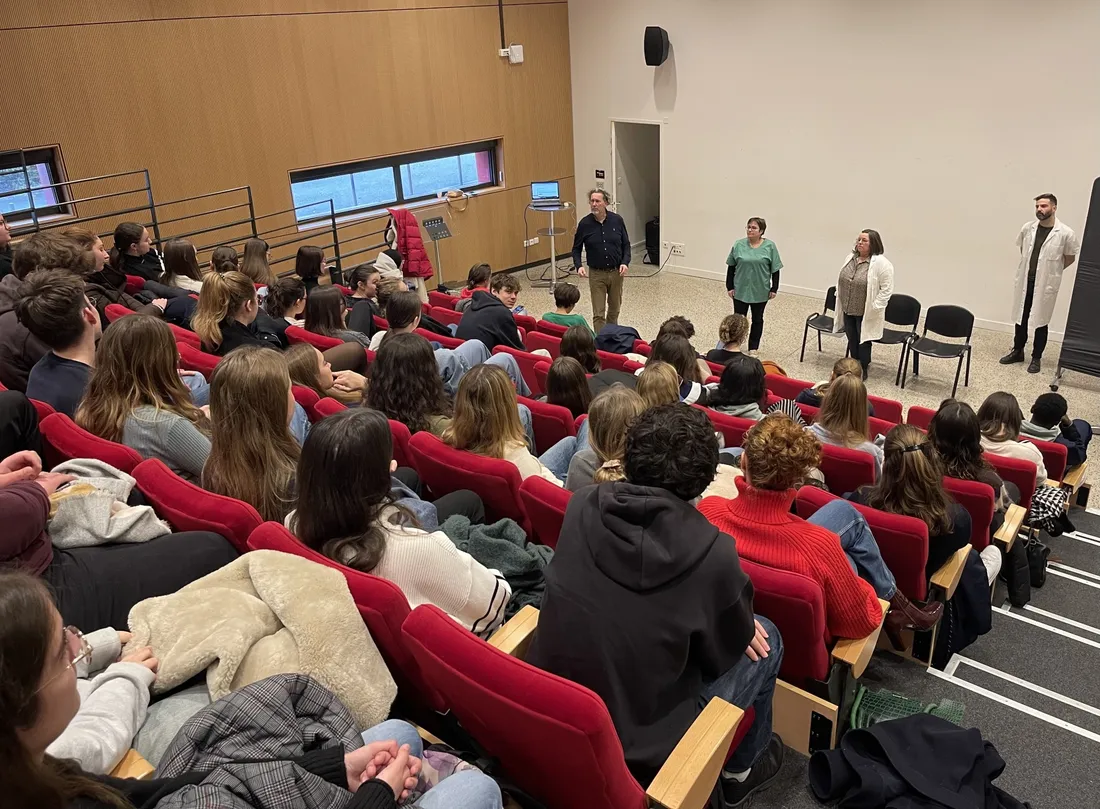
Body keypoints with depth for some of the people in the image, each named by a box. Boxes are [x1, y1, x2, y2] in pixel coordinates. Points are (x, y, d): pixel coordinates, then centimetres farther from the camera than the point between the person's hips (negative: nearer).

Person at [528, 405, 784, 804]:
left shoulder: (581, 506, -10)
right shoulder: (711, 553, -24)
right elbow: (726, 649, -5)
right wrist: (744, 626, 17)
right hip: (637, 746, -5)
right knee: (766, 639, 16)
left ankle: (738, 764, 44)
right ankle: (741, 768, 37)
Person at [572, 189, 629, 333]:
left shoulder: (617, 220, -5)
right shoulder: (584, 224, -7)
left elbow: (626, 244, 4)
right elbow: (576, 248, 2)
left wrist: (625, 263, -12)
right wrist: (578, 265, -14)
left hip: (616, 272, 2)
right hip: (596, 274, -2)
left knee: (614, 309, 17)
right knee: (598, 314, -3)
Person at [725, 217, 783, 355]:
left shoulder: (770, 246, -8)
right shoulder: (738, 245, -4)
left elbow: (775, 269, -3)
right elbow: (731, 267, 3)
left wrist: (774, 288, -5)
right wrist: (730, 286, 1)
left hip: (760, 291, -1)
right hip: (740, 290, 1)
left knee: (757, 320, 11)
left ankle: (753, 348, 22)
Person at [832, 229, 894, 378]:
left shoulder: (881, 263, -18)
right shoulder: (850, 257, 4)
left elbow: (886, 289, -17)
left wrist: (874, 307, -18)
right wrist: (839, 297, 13)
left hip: (865, 313, -6)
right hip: (848, 310, 6)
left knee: (863, 341, 5)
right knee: (852, 340, 16)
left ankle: (863, 370, 21)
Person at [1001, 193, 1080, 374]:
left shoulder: (1065, 233, -13)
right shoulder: (1027, 228, -3)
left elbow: (1070, 258, 1)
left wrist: (1051, 271, 6)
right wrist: (1029, 266, 11)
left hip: (1046, 284, -3)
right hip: (1025, 280, 4)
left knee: (1041, 321, 5)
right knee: (1021, 317, 13)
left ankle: (1036, 358, 17)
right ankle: (1017, 351, 29)